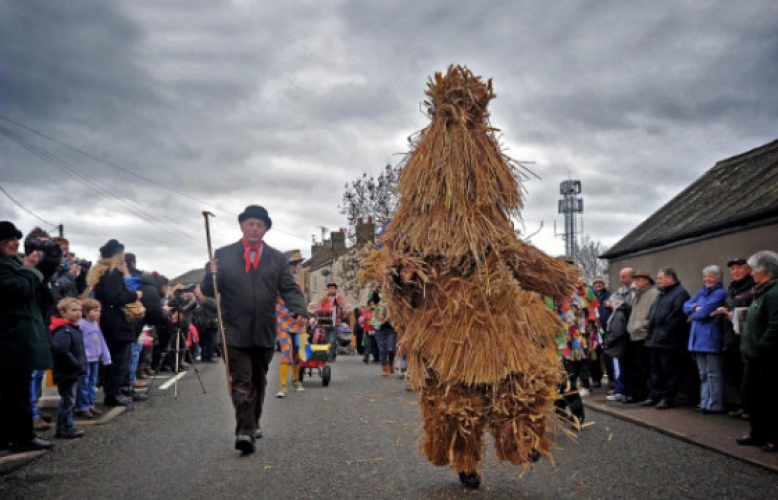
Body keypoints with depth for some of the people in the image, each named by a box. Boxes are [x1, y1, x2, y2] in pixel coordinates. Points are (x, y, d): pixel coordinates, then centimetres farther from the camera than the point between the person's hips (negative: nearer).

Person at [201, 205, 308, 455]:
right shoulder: (223, 255, 4)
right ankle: (245, 431, -12)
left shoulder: (278, 258, 9)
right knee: (241, 382, -9)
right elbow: (209, 291, 2)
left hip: (264, 333, 3)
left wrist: (300, 311, -17)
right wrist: (211, 275, -21)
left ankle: (253, 423, 32)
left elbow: (289, 289, 1)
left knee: (258, 381, 16)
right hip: (235, 332, -3)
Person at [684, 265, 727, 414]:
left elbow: (704, 312, -17)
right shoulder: (701, 292, 17)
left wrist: (694, 313, 3)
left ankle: (715, 405, -1)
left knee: (713, 374, -4)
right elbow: (686, 306, 12)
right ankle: (705, 403, 18)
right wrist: (695, 308, -8)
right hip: (698, 338, 8)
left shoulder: (720, 293, -8)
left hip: (711, 338, -8)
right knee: (703, 374, 12)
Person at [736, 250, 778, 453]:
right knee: (751, 393, 15)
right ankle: (758, 433, 26)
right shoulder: (762, 292, 15)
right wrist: (748, 345, 15)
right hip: (754, 356, 10)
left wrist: (759, 349, -21)